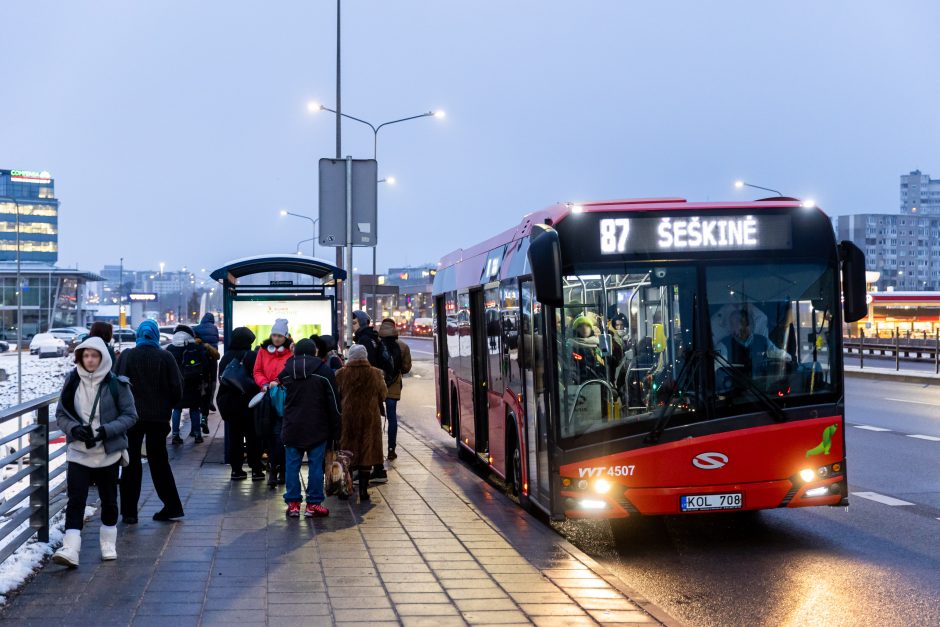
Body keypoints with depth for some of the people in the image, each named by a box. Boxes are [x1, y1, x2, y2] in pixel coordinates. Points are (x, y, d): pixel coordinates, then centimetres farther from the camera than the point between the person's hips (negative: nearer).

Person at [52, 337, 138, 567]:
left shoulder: (117, 384, -5)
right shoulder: (72, 382, 1)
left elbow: (130, 415, -4)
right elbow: (61, 414, 6)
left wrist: (107, 430, -19)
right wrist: (74, 428, -15)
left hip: (108, 452, 0)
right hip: (78, 452, 1)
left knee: (109, 500, 12)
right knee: (75, 500, -9)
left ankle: (109, 544, 29)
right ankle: (70, 550, -15)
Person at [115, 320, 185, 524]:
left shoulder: (126, 356, -4)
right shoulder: (165, 357, -3)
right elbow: (177, 389, -4)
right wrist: (167, 406, 12)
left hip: (131, 415, -1)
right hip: (159, 417, 1)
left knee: (131, 463, 6)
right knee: (159, 460, 13)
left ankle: (129, 512, 5)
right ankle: (172, 506, 13)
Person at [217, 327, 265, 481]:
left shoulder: (226, 357, 2)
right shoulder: (252, 356, -13)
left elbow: (221, 379, 7)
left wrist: (223, 399, 15)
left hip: (228, 402, 4)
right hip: (248, 402, -4)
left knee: (234, 436, 11)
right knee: (253, 436, 4)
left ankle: (236, 469, 12)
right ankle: (256, 470, 5)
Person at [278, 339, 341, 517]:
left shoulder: (286, 371, 5)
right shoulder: (324, 371, -3)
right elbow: (333, 404, -2)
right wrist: (335, 430, 2)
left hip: (292, 428, 2)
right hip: (317, 429, -2)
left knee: (292, 465, 7)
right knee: (315, 465, 3)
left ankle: (293, 503, 7)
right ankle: (313, 504, 5)